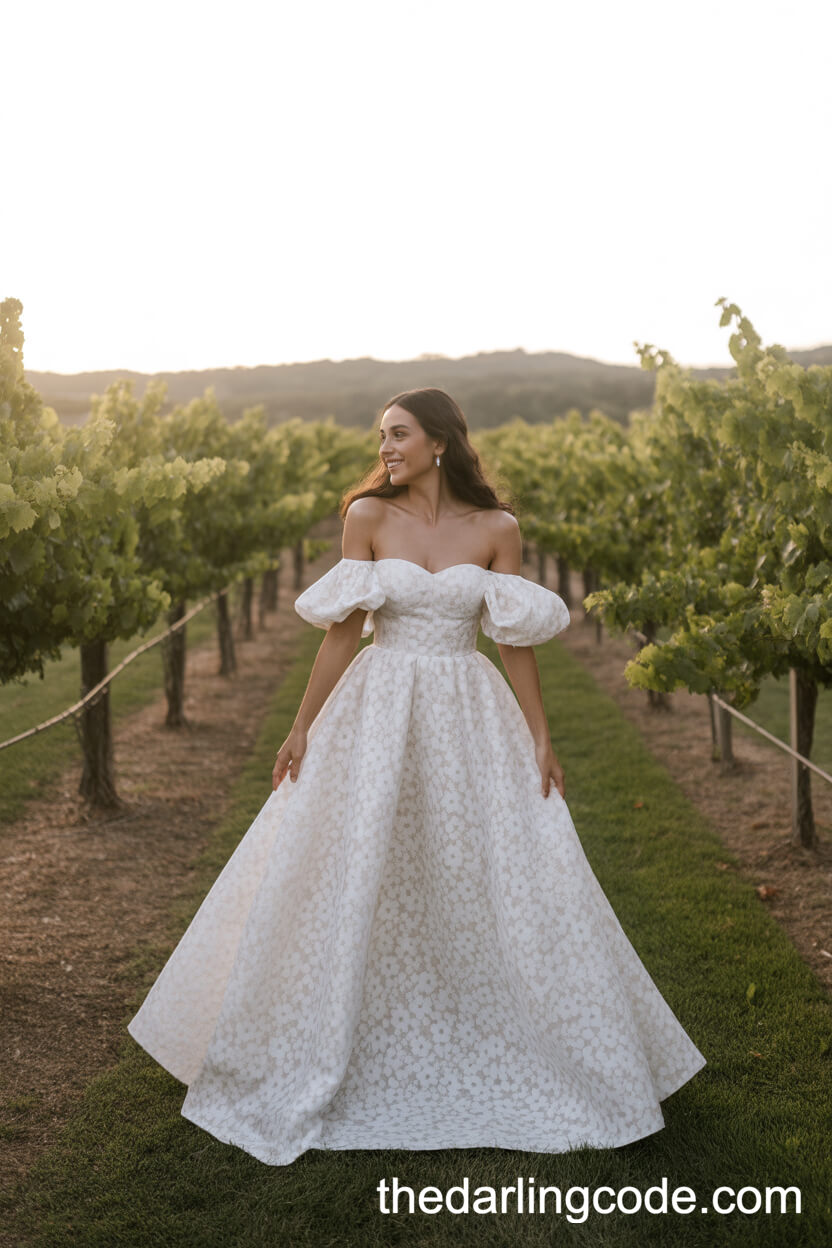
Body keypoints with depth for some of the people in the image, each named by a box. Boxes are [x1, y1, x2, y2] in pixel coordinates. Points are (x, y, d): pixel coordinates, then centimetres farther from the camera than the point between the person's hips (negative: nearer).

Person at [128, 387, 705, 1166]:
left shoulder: (496, 529, -1)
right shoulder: (368, 516, -1)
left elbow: (514, 641, 1)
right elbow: (344, 630, 0)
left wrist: (541, 739, 0)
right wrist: (302, 727, -1)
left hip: (470, 720, 0)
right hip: (377, 715, 0)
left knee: (499, 884, 3)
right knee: (345, 885, 5)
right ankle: (307, 1072, 23)